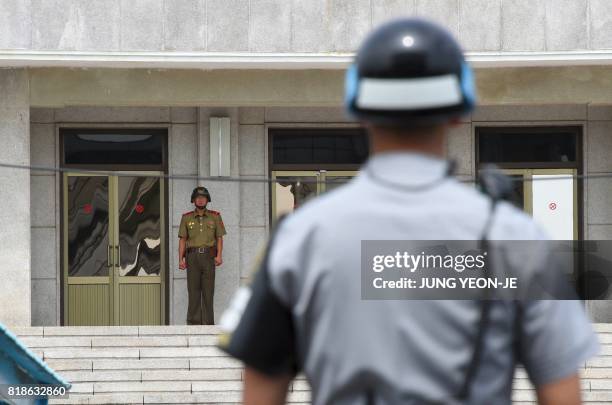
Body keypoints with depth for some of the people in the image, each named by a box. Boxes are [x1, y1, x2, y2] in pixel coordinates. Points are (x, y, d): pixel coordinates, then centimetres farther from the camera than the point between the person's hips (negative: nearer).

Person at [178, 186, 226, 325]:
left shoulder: (215, 216, 6)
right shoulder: (186, 218, 7)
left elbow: (219, 238, 4)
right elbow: (182, 239, 6)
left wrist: (219, 255, -11)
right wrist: (181, 259, -5)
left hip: (208, 256, 0)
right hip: (192, 257, 0)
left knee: (208, 291, -2)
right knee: (193, 290, -2)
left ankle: (208, 322, 1)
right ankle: (193, 323, -1)